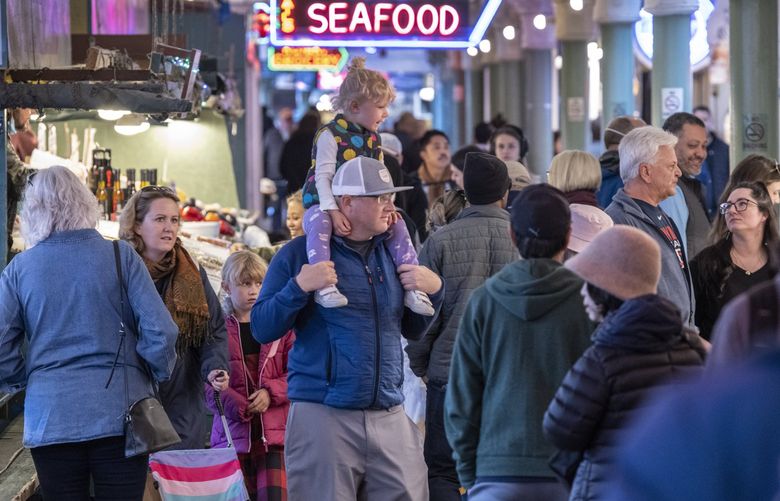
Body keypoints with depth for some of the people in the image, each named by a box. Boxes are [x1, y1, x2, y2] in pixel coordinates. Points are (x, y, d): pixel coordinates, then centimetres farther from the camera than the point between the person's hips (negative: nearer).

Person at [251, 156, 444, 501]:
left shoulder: (392, 253, 15)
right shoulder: (302, 253, 1)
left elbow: (412, 331, 22)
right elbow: (262, 329, -3)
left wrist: (434, 290, 5)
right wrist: (299, 288, -16)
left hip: (389, 418, 4)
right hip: (323, 416, -4)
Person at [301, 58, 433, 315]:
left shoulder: (373, 139, 12)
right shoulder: (330, 135, -12)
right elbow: (322, 177, -18)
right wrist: (334, 212, -31)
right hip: (322, 205, -7)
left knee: (397, 224, -8)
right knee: (319, 224, -39)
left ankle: (412, 286, -4)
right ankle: (323, 285, -46)